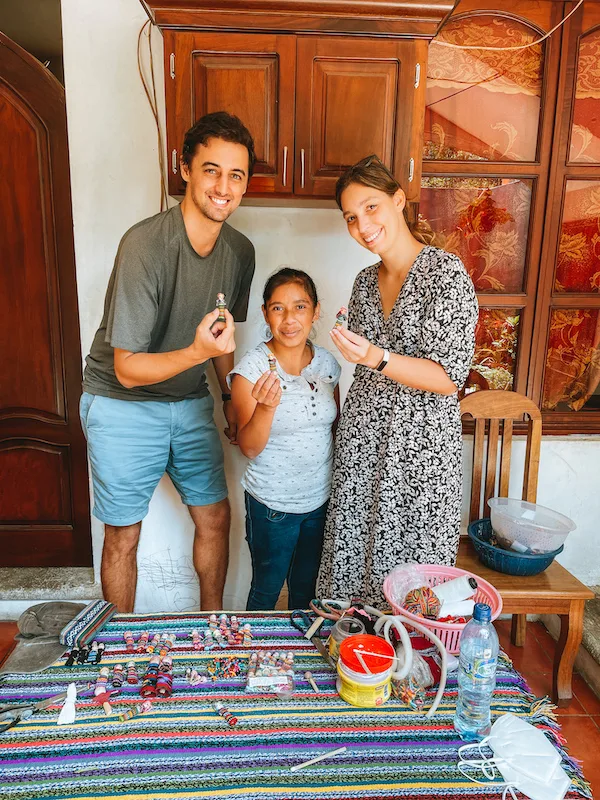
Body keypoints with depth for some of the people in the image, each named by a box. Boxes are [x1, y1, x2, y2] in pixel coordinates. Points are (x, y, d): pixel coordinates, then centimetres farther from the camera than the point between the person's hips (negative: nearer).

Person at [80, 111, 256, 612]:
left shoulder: (240, 251, -4)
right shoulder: (146, 244, -24)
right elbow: (128, 368, -23)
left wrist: (231, 395, 10)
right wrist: (198, 351, -38)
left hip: (191, 402, 6)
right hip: (123, 405, -5)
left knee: (215, 516, 11)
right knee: (124, 534, 6)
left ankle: (213, 621, 36)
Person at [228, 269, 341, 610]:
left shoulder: (326, 362, -3)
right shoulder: (252, 367, -16)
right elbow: (250, 448, -18)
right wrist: (266, 406, -36)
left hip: (321, 497, 4)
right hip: (273, 502, -4)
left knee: (306, 588, 23)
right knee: (267, 589, 16)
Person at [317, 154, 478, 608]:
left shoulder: (447, 274, -11)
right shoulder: (366, 281, 10)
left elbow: (449, 378, -16)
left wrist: (377, 358, -26)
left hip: (420, 450, -6)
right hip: (361, 442, 6)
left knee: (410, 568, 6)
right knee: (352, 558, 14)